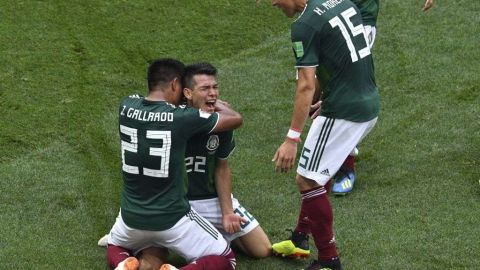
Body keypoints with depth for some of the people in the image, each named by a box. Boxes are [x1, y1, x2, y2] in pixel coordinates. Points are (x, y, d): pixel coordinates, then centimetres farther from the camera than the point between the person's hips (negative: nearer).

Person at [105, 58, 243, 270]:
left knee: (115, 248, 35)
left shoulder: (126, 107, -6)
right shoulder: (182, 117, -18)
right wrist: (218, 105, 16)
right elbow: (236, 119, -5)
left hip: (131, 216, 4)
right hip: (172, 219, -4)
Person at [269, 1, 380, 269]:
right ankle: (300, 240, 30)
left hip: (343, 113, -9)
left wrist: (292, 138, -19)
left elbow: (307, 85, -20)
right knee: (317, 174, 22)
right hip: (370, 105, 9)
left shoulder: (305, 25, -16)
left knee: (308, 180, -1)